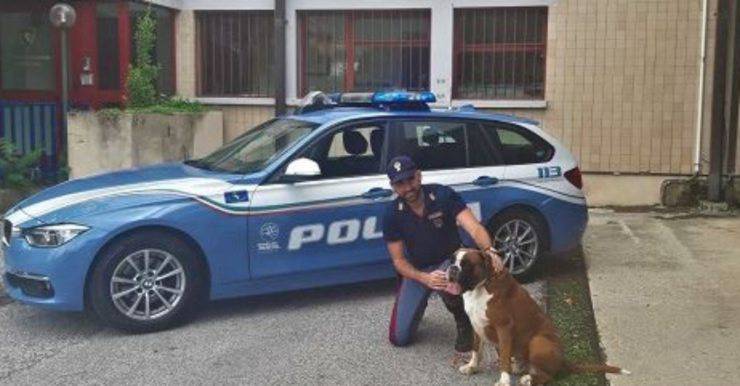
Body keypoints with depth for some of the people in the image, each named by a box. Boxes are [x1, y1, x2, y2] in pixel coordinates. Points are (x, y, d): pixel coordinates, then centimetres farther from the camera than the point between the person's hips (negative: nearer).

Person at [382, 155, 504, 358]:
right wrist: (425, 278, -32)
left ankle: (465, 325, -8)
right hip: (416, 270, 3)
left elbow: (474, 227, -30)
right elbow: (398, 260, -12)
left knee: (449, 285, -41)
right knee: (399, 337, -1)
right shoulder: (392, 214, -15)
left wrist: (489, 250, -53)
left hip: (449, 262, -2)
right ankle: (419, 301, 32)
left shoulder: (443, 196, -20)